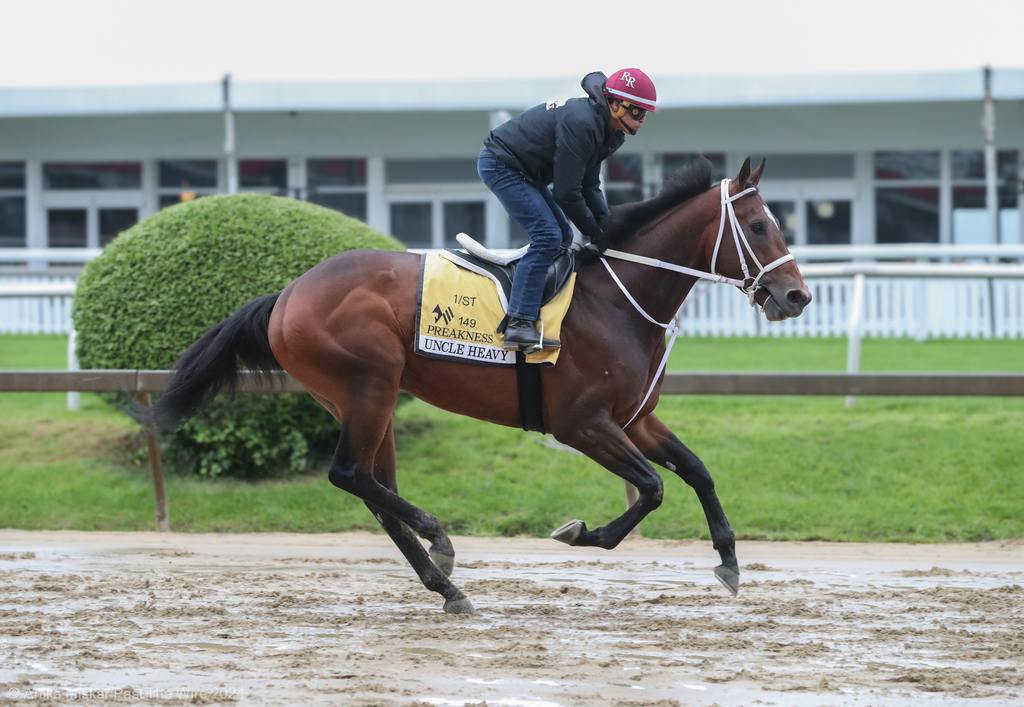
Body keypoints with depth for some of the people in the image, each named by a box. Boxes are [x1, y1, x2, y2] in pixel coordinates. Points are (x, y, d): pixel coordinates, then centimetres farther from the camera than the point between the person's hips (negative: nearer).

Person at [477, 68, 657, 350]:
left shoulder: (608, 132, 4)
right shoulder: (581, 123, -29)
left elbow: (589, 186, 10)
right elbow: (566, 193, -28)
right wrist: (594, 233, -17)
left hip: (525, 172, 11)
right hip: (501, 165, -11)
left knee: (564, 236, 14)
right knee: (548, 236, -21)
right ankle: (519, 324, -25)